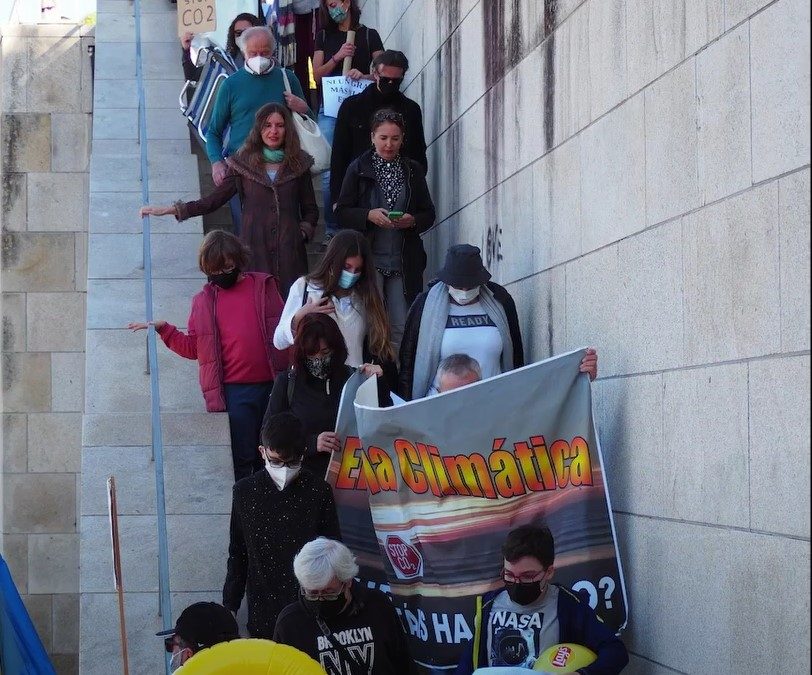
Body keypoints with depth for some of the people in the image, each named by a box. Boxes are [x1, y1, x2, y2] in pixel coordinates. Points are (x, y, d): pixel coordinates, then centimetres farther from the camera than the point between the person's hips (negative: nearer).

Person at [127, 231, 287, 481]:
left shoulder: (263, 286, 7)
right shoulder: (204, 301, 10)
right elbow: (193, 347, 11)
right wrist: (163, 329, 0)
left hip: (271, 385, 0)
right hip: (234, 391, 0)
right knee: (241, 459, -2)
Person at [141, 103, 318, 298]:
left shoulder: (298, 164, 9)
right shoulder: (243, 164, 7)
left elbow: (311, 210, 17)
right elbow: (213, 201, 7)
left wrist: (303, 232, -2)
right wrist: (169, 210, 0)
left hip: (289, 252, 1)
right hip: (254, 251, -1)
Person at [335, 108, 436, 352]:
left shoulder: (413, 170, 8)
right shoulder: (359, 168, 0)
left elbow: (429, 214, 12)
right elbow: (341, 213, 0)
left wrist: (412, 220, -10)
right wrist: (369, 215, -17)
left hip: (404, 262, 2)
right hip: (368, 259, -2)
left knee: (401, 327, 2)